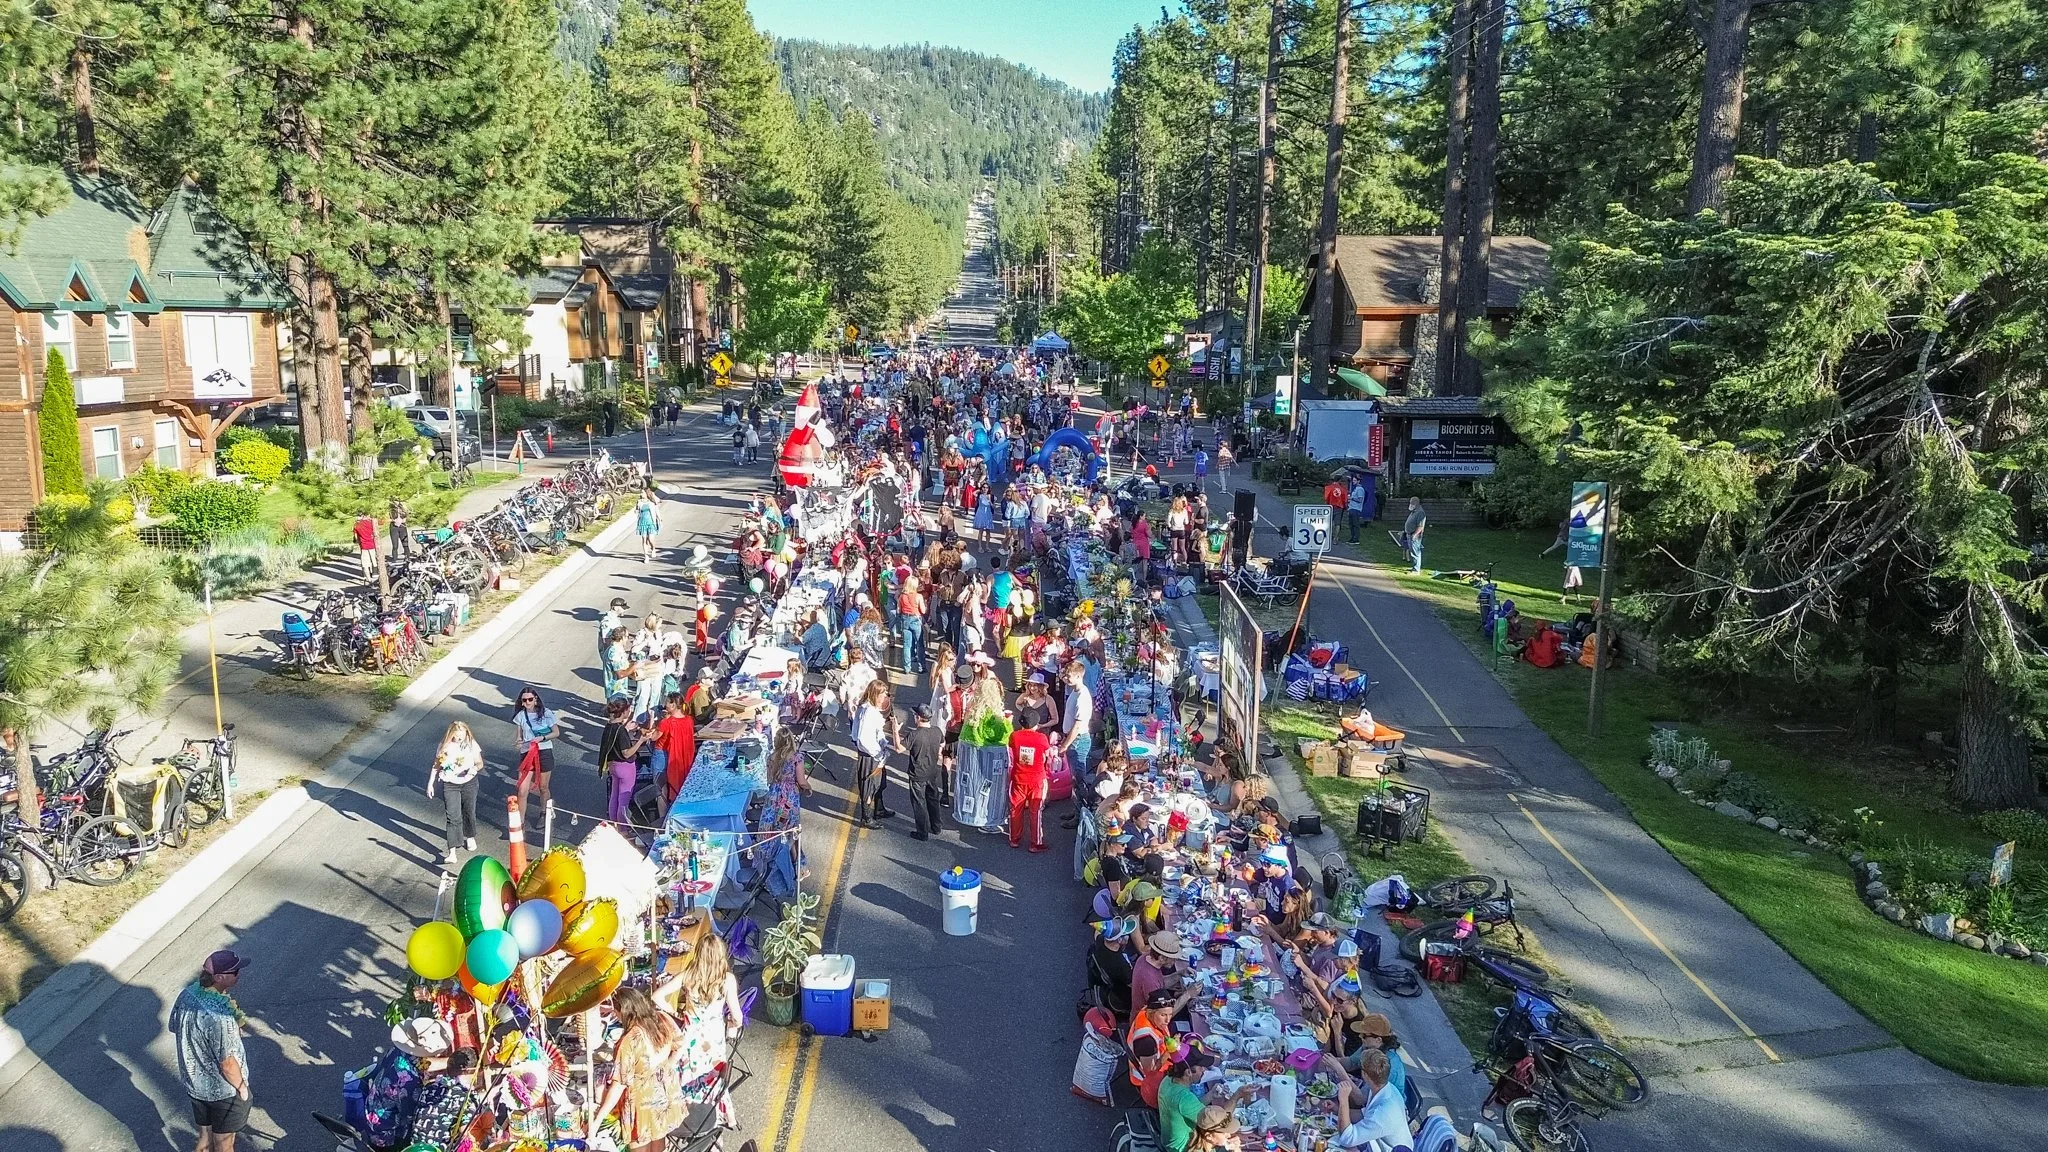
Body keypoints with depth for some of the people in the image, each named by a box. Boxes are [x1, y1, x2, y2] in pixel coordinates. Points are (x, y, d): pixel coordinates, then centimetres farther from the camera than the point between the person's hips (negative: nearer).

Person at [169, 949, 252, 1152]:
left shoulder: (187, 994, -13)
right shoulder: (220, 1017, -37)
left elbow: (175, 1030, 6)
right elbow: (227, 1063, -25)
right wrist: (242, 1087, -8)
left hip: (193, 1082, 7)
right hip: (223, 1090, -7)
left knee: (205, 1135, 28)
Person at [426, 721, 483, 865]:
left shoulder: (471, 744, -6)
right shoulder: (444, 746, -8)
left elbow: (480, 763, 1)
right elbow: (436, 766, 3)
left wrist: (475, 768, -21)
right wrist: (430, 784, 1)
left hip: (469, 783, 2)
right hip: (450, 785, -2)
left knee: (469, 811, 16)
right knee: (453, 817, -9)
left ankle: (470, 836, 46)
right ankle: (452, 851, -12)